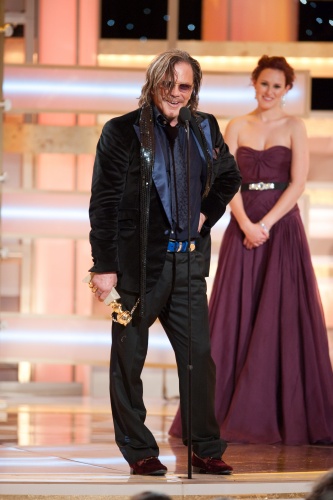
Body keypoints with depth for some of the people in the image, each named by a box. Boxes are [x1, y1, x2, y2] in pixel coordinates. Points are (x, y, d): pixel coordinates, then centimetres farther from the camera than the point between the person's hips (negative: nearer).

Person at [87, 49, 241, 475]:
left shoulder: (205, 129, 7)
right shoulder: (122, 132, -6)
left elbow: (229, 176, 26)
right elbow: (103, 203, -7)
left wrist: (208, 214, 10)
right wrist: (104, 266, -11)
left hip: (188, 260, 4)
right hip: (138, 263, -4)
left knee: (198, 355, 4)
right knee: (129, 359, 3)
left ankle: (206, 449, 13)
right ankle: (138, 451, 14)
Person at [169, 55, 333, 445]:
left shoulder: (294, 127, 3)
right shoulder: (236, 128, 9)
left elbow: (298, 183, -6)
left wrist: (266, 225, -14)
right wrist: (246, 225, -13)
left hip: (281, 228, -2)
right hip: (242, 228, 2)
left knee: (281, 320, -4)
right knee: (234, 320, 1)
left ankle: (283, 414, 0)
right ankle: (226, 412, 6)